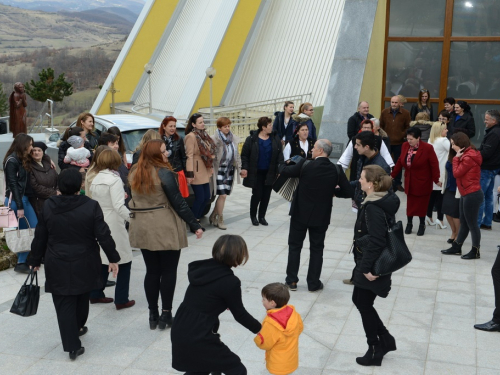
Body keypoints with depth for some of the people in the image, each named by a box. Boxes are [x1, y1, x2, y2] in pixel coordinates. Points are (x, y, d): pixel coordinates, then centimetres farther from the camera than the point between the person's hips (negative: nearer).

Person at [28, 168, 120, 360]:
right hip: (84, 265, 0)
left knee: (64, 305, 4)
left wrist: (35, 260, 13)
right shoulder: (91, 206, -13)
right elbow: (103, 235, -11)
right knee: (81, 298, 24)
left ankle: (72, 345, 2)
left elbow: (40, 237, 1)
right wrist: (113, 258, 0)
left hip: (57, 265, 0)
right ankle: (77, 327, 44)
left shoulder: (48, 206, -6)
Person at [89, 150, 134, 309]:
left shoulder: (95, 179, 5)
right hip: (114, 226, -7)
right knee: (124, 261, 4)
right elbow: (119, 206, -22)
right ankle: (121, 300, 7)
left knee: (102, 260, 18)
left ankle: (96, 294, 24)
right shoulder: (114, 179, -16)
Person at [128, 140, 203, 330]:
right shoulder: (164, 173, -15)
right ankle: (166, 314, 11)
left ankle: (153, 314, 17)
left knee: (152, 271, 12)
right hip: (165, 229, -6)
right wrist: (195, 225, -9)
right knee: (168, 271, 6)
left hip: (143, 229, 6)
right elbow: (178, 203, -15)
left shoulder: (135, 173, 5)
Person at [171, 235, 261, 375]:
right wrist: (260, 329, 12)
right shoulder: (230, 281, -16)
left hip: (179, 330, 8)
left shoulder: (201, 268, 4)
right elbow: (240, 314, -4)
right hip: (198, 337, -8)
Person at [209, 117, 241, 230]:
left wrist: (239, 168, 13)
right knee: (222, 195, -9)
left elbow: (237, 155, 16)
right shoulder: (214, 139, -8)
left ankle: (213, 216, 23)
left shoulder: (234, 139, 8)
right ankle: (220, 219, 3)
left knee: (223, 195, 7)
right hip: (219, 169, -5)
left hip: (230, 169, 5)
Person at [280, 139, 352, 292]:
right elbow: (348, 192, -5)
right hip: (321, 216, 2)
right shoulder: (336, 170, -7)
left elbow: (284, 171, -2)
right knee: (317, 249, 12)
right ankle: (313, 283, 17)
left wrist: (284, 166, 20)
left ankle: (291, 281, 16)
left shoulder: (305, 165, -14)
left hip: (301, 213, -2)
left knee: (295, 246, 12)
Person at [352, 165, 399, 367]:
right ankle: (385, 340, 29)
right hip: (371, 262, 10)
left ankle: (375, 350, 20)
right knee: (359, 300, 19)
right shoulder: (384, 201, 6)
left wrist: (367, 267, -23)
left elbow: (375, 242, -28)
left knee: (364, 305, 5)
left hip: (371, 265, -10)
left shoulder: (373, 208, -24)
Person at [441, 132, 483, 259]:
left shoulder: (469, 157, -21)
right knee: (464, 223, 17)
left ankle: (475, 251, 12)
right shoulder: (467, 154, 12)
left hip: (472, 195, -10)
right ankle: (456, 247, 26)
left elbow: (456, 173, -15)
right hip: (466, 194, 10)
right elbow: (460, 173, 11)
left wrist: (456, 158, -10)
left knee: (472, 223, 1)